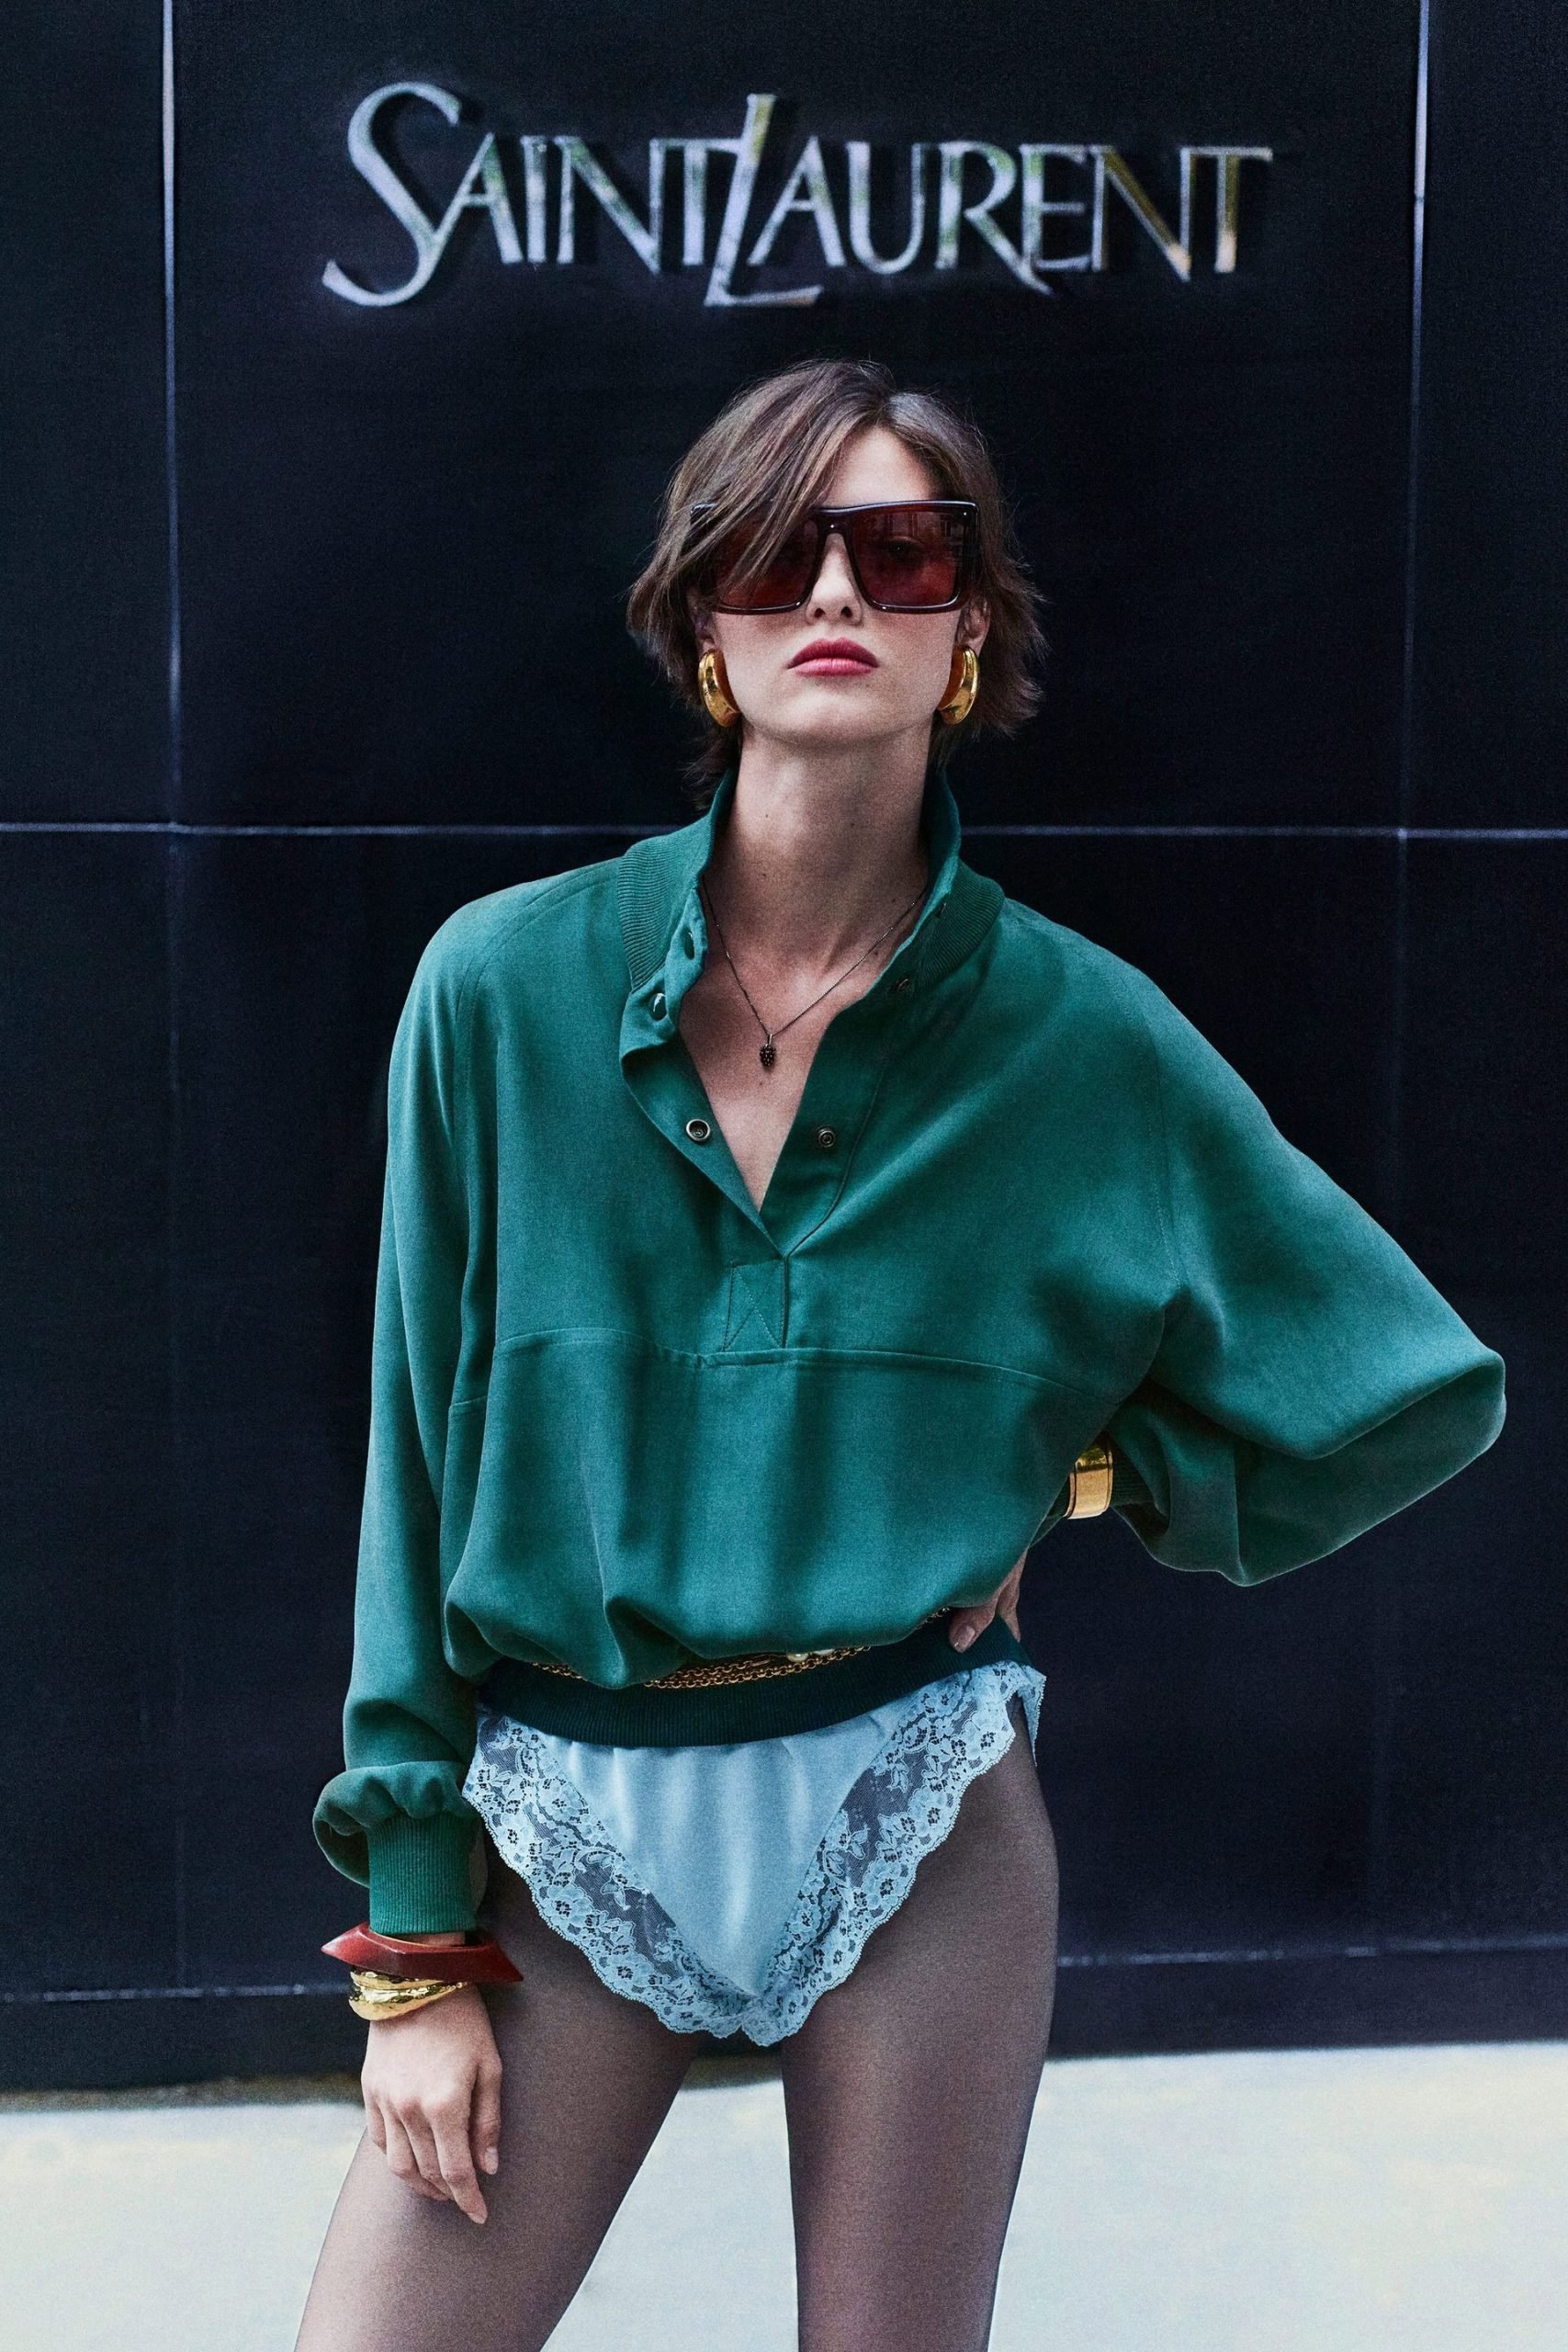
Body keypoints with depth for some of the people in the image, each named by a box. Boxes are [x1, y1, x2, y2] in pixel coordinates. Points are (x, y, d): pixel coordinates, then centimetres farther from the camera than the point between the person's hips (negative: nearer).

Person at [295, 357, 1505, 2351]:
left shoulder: (1079, 1032, -4)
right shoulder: (506, 986, -5)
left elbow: (1426, 1392, 5)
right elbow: (420, 1462, -2)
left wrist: (1080, 1479, -1)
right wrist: (417, 1946, -1)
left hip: (916, 1820, 0)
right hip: (560, 1819, 1)